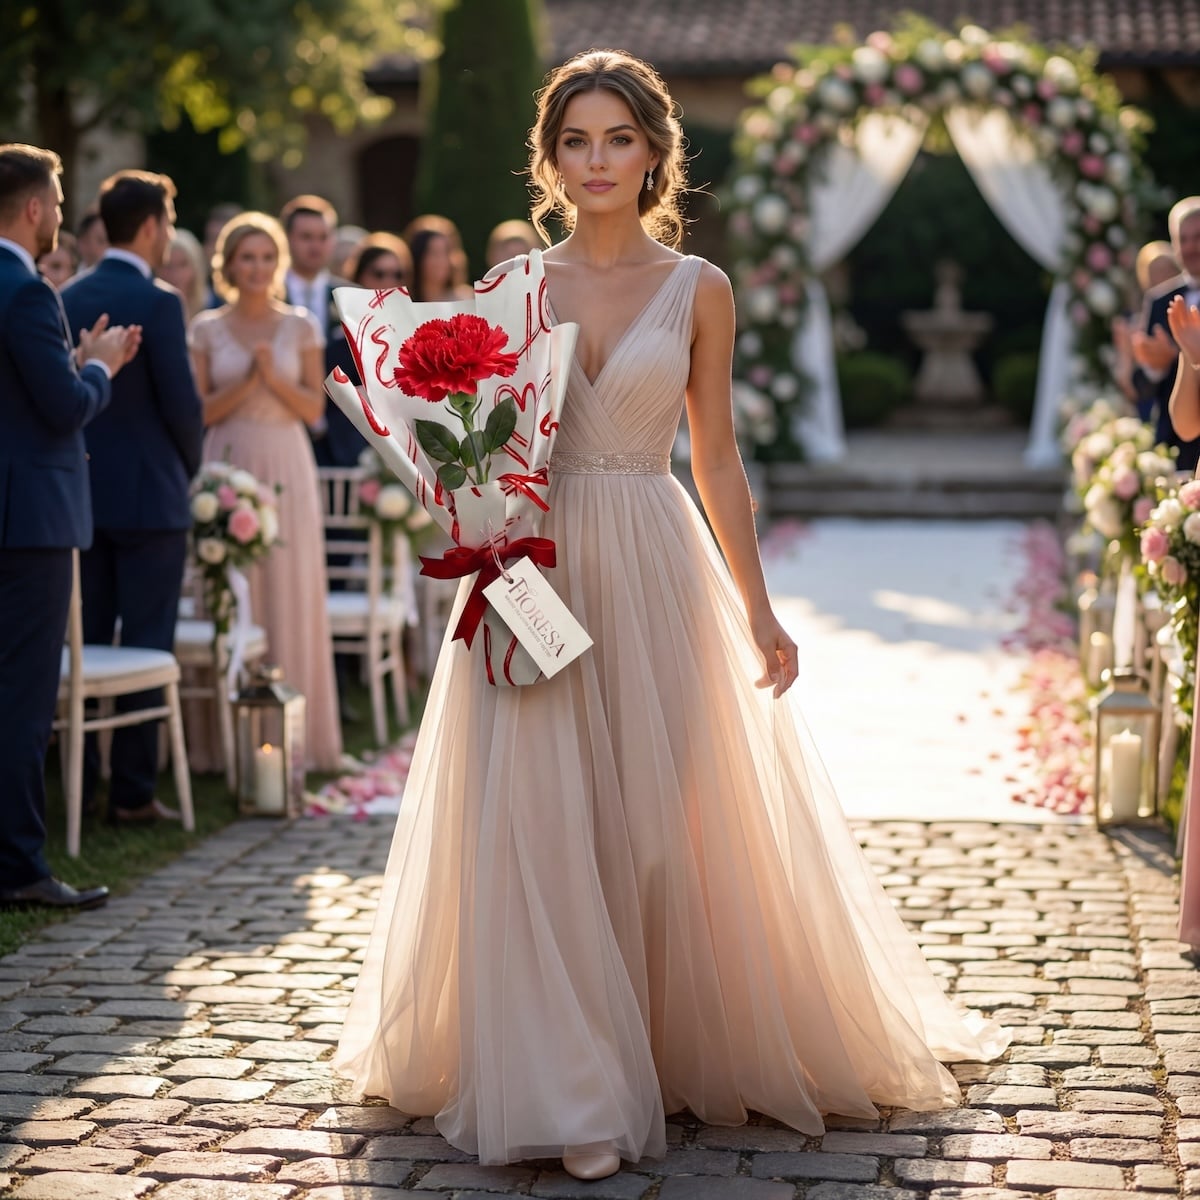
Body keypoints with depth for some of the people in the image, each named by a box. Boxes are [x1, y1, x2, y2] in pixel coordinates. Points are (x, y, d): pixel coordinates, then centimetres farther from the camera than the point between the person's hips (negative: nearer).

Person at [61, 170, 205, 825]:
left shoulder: (68, 298, 6)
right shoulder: (158, 302, -12)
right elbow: (183, 402, -13)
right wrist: (189, 466, 5)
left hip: (83, 492, 6)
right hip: (149, 495, -6)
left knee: (85, 642, 12)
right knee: (146, 648, 0)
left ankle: (78, 778, 15)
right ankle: (132, 791, 2)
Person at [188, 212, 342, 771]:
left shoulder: (300, 326, 7)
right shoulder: (207, 328, 6)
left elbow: (314, 408, 3)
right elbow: (198, 411, 1)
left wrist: (275, 379, -12)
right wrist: (246, 382, -12)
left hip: (285, 469, 0)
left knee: (290, 594, 0)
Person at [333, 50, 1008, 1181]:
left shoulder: (697, 288, 4)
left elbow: (717, 461, 6)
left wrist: (757, 612, 4)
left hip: (654, 573, 0)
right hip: (534, 572, 1)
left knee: (669, 819, 4)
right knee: (542, 822, -4)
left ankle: (689, 1046, 24)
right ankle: (571, 1090, 5)